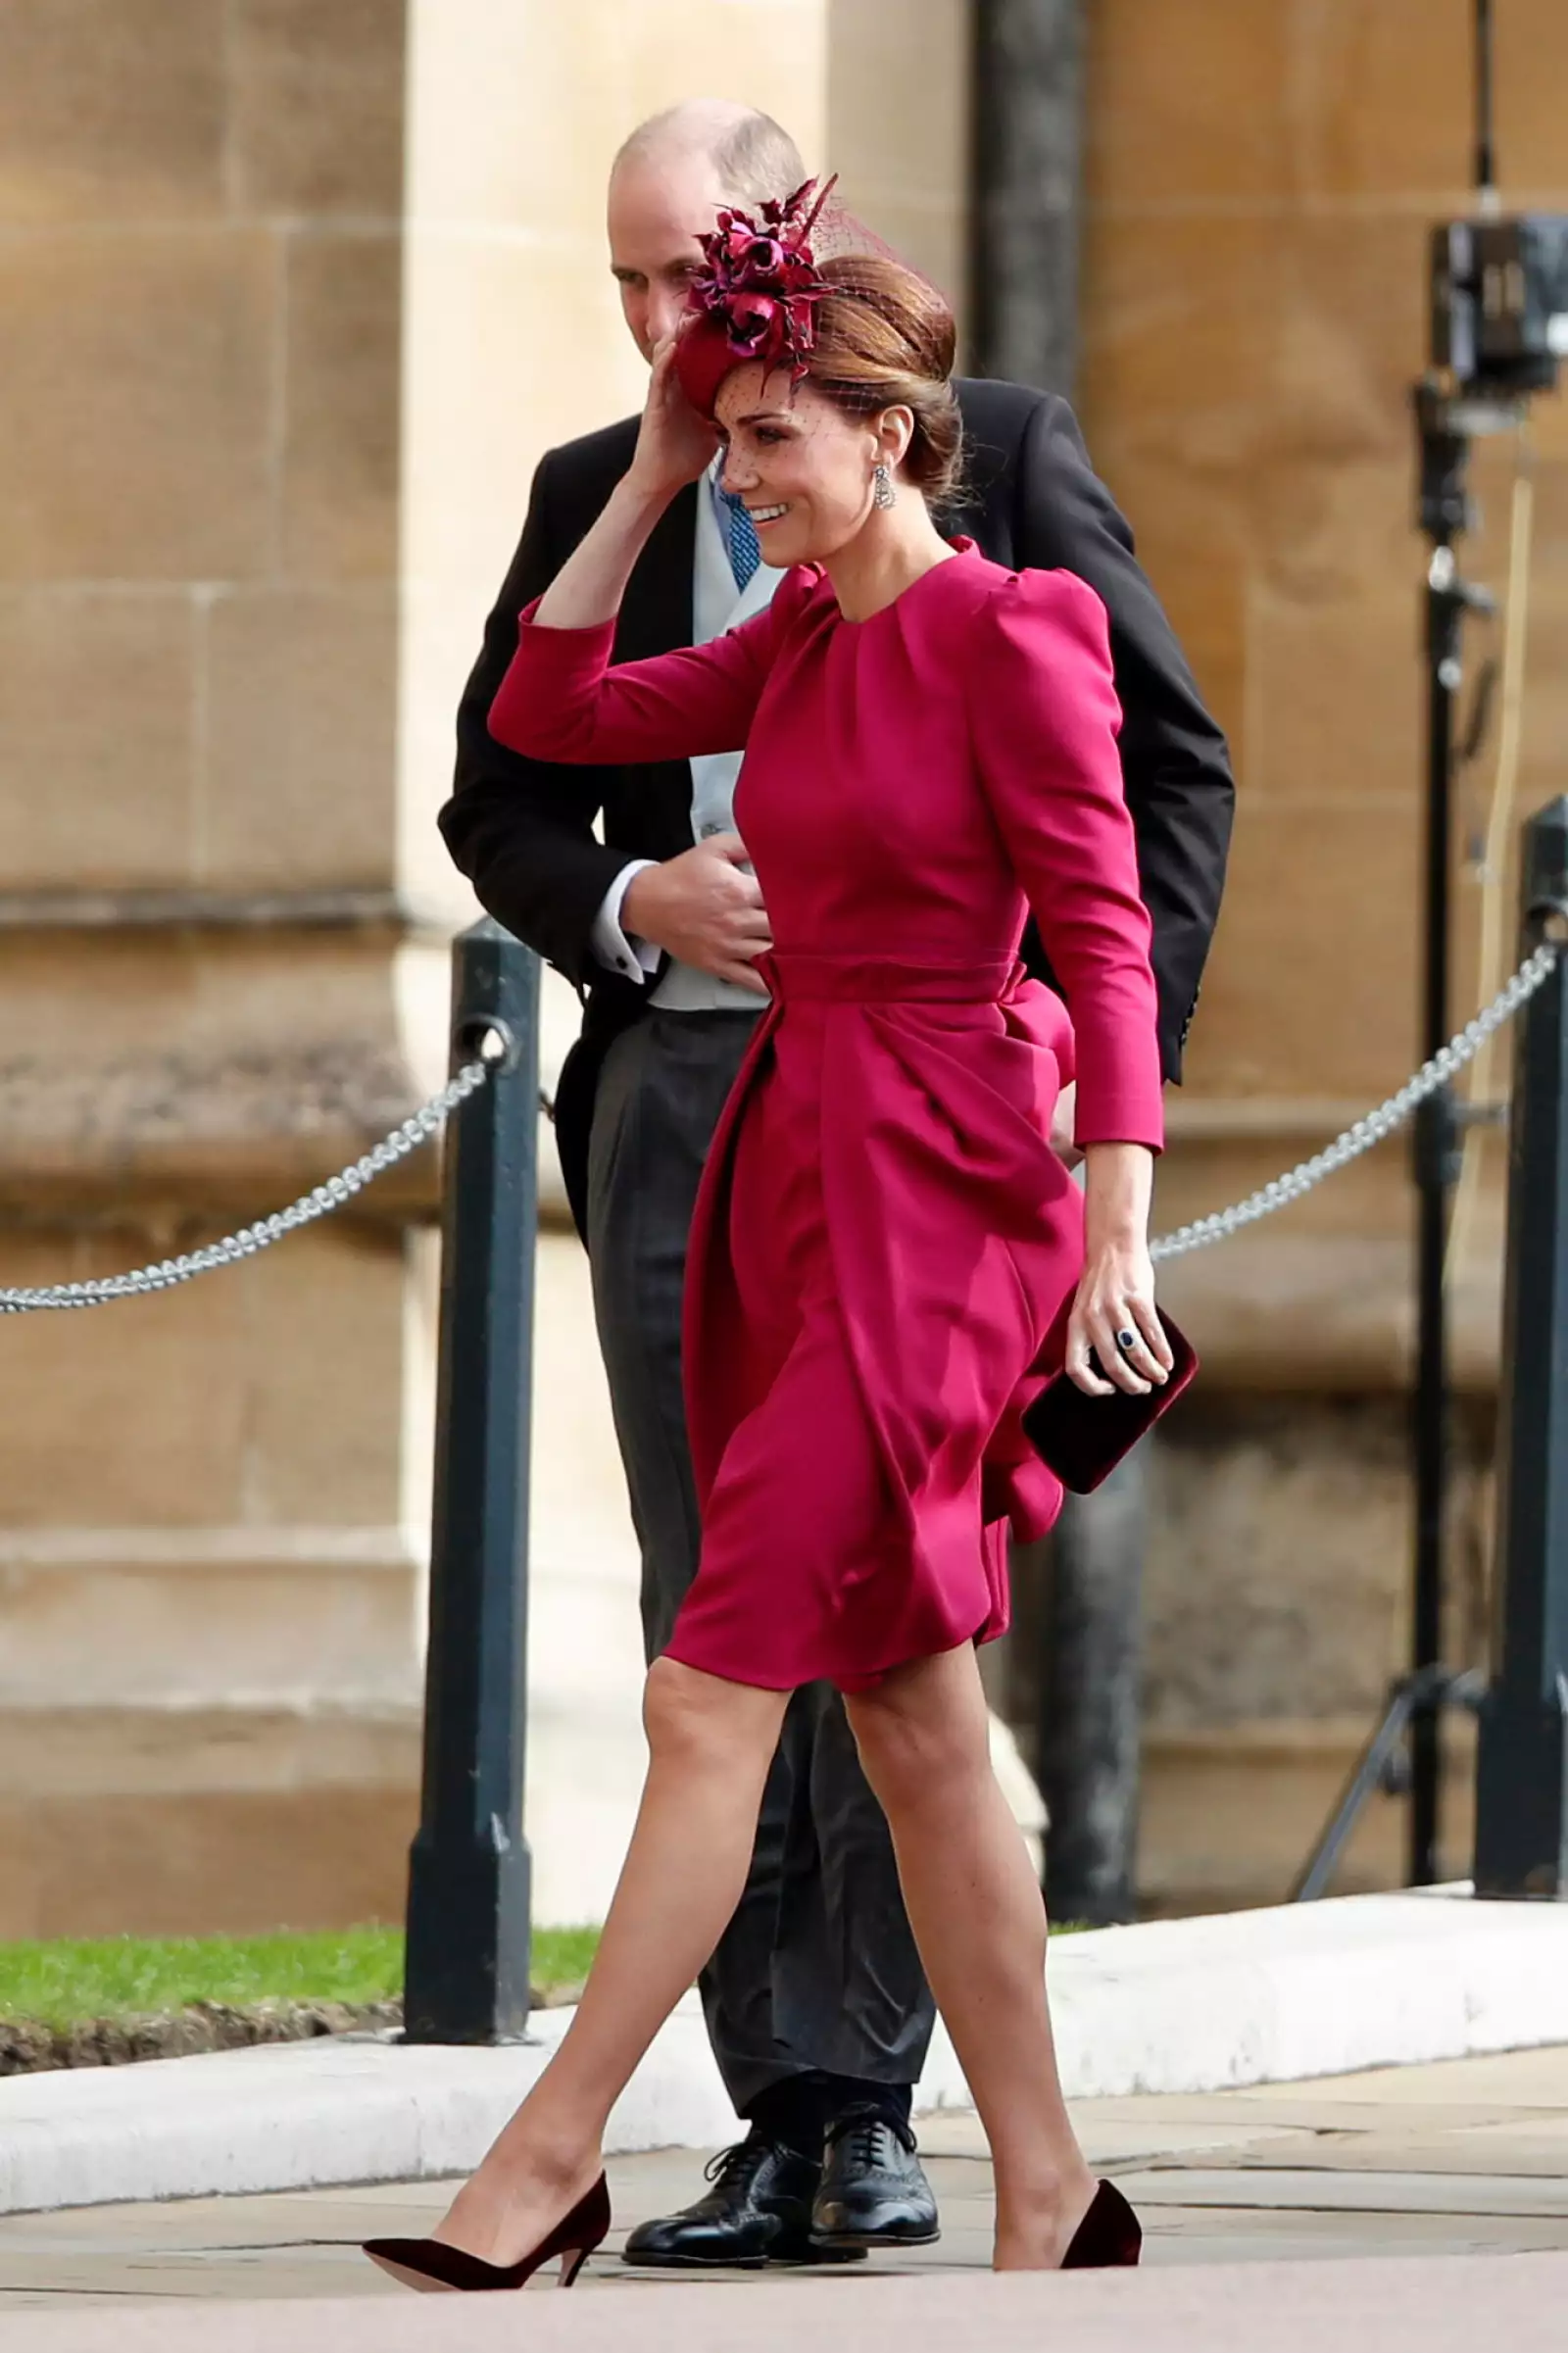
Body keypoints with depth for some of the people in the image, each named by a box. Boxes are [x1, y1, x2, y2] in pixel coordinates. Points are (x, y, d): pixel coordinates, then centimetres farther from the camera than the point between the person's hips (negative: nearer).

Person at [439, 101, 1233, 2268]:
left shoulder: (1000, 457, 4)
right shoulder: (593, 500, 14)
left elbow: (1170, 764, 7)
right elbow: (495, 802, 17)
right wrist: (634, 904, -5)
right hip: (682, 1091, 4)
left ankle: (872, 2105, -7)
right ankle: (783, 2118, 3)